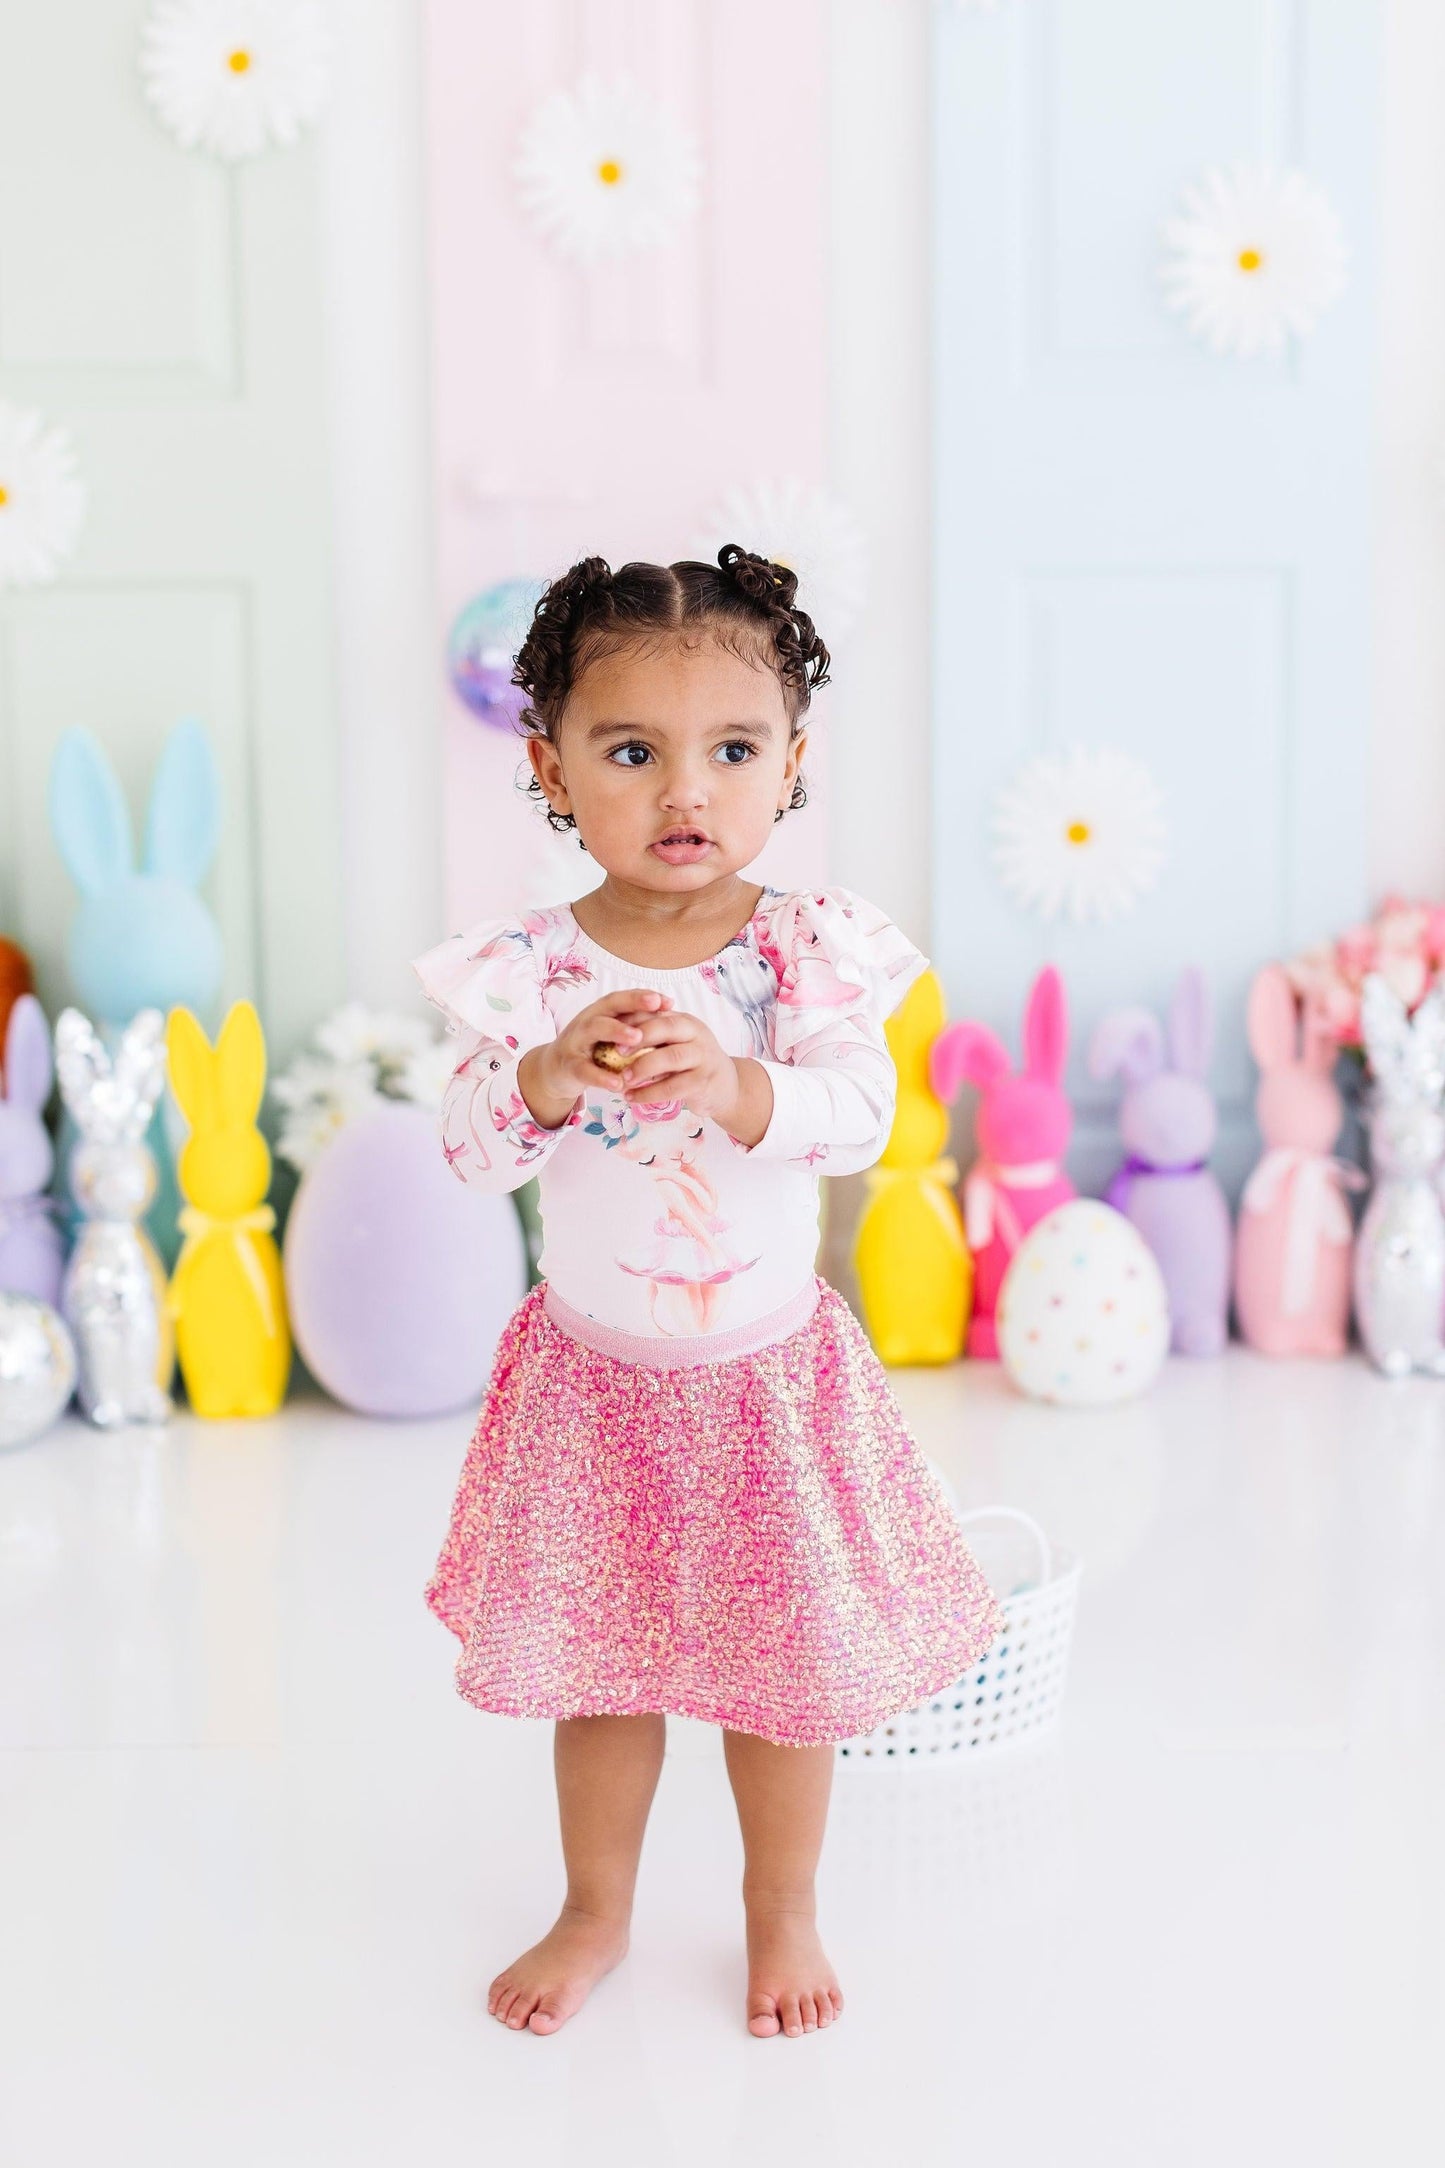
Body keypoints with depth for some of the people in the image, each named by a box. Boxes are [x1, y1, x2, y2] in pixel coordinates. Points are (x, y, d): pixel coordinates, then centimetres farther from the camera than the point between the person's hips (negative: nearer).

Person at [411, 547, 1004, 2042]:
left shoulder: (810, 948, -11)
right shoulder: (527, 966, -10)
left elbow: (860, 1117, -21)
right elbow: (470, 1154, -14)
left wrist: (735, 1086, -39)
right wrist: (550, 1076, -33)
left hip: (771, 1379, 0)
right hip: (594, 1378, 1)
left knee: (785, 1661, 12)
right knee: (598, 1662, 15)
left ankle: (782, 1914, 36)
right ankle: (595, 1911, 38)